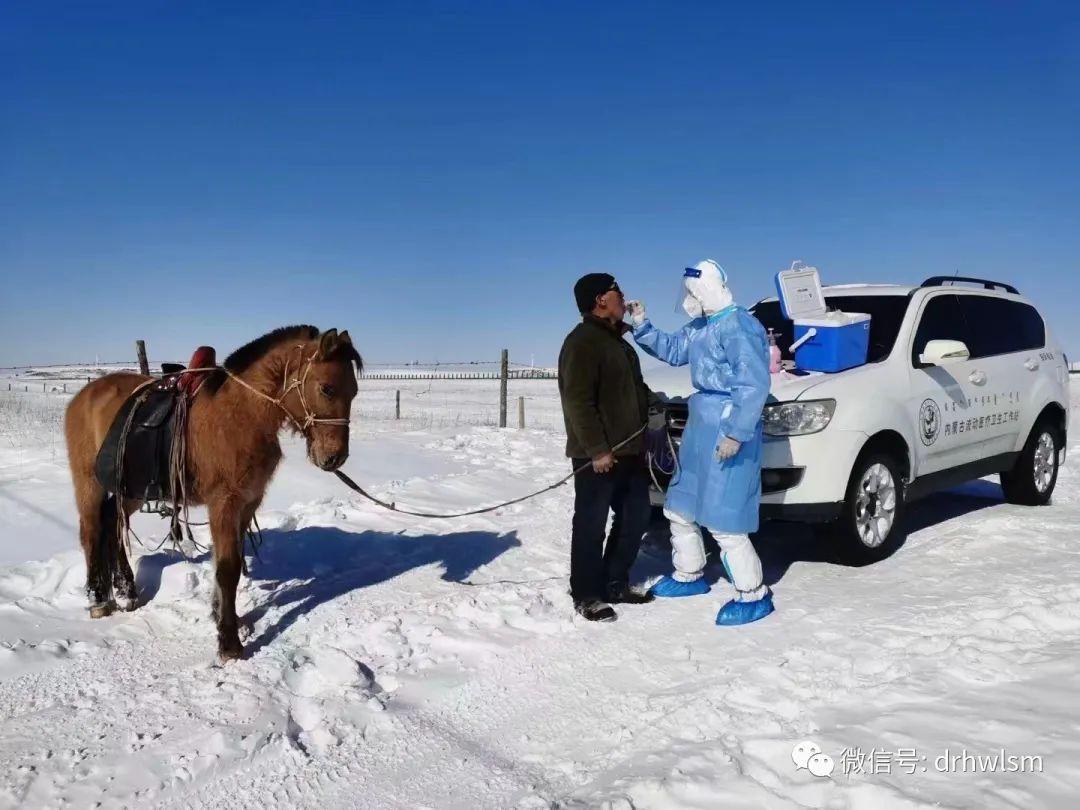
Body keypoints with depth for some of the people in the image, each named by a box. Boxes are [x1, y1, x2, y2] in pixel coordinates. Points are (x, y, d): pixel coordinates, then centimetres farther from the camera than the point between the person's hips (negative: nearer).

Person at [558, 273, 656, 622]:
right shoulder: (582, 342, -13)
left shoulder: (618, 340, 18)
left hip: (629, 451, 10)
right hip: (598, 455, -10)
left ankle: (615, 583, 27)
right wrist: (597, 449, -24)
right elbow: (578, 401, -21)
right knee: (592, 524, -1)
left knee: (636, 516, 15)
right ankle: (586, 595, 10)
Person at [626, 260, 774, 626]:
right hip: (700, 425, 10)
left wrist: (736, 433, -26)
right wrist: (641, 326, 13)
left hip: (728, 429, -10)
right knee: (679, 508, 19)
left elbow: (754, 385, -24)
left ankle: (754, 594, 6)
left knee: (722, 518, -8)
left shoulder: (738, 327, -19)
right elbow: (672, 349, 26)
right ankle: (689, 575, 36)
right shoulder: (700, 327, 11)